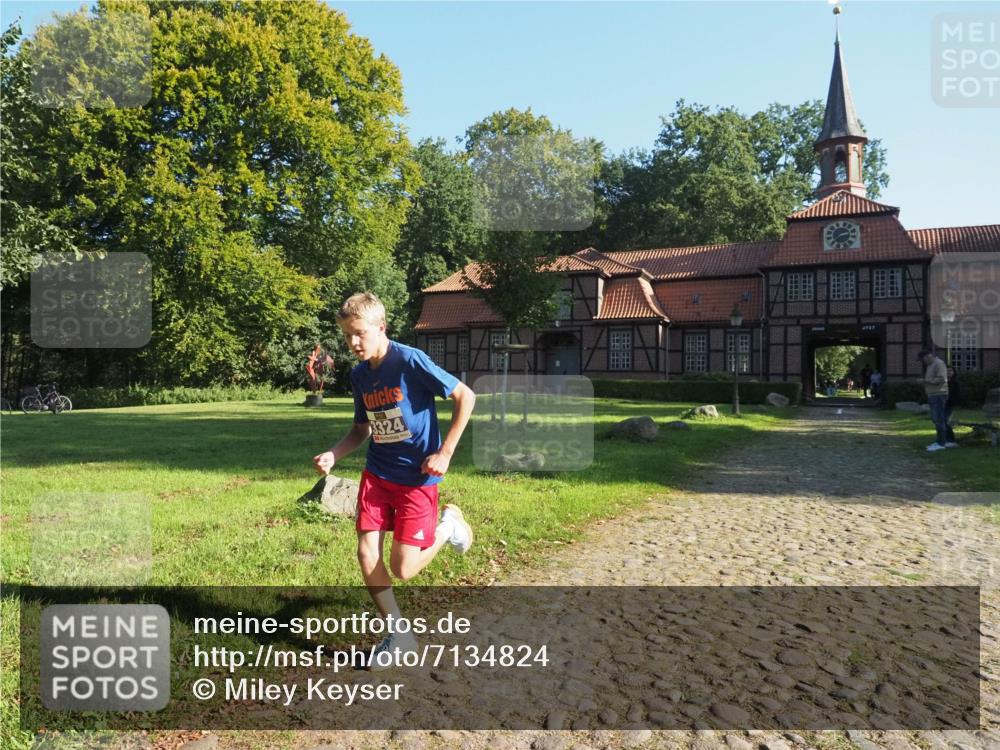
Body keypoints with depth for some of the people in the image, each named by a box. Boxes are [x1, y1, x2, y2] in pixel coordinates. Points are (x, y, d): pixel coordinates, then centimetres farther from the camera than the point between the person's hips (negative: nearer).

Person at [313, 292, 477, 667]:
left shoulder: (410, 361, -17)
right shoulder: (359, 375, 4)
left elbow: (466, 396, -15)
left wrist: (444, 453, -16)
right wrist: (333, 455, -3)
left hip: (417, 477, -6)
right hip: (377, 473, 6)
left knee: (402, 569, -5)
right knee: (366, 555, -1)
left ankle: (449, 524, 23)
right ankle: (398, 634, 19)